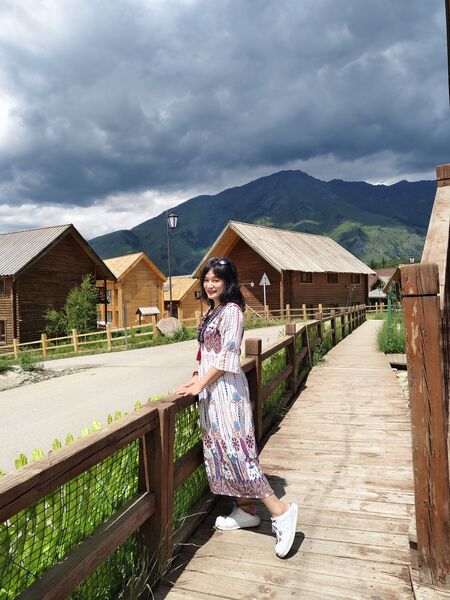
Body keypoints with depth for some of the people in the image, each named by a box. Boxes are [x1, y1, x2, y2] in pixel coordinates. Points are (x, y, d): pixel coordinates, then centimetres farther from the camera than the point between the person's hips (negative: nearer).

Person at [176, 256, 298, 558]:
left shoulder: (232, 311, -13)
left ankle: (281, 510, -2)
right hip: (211, 388, 9)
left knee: (235, 449, -10)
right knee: (220, 449, 13)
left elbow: (227, 358, -17)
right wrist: (197, 377, 7)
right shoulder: (213, 311, 15)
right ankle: (246, 510, 24)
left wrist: (199, 385, -15)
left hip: (226, 388, -9)